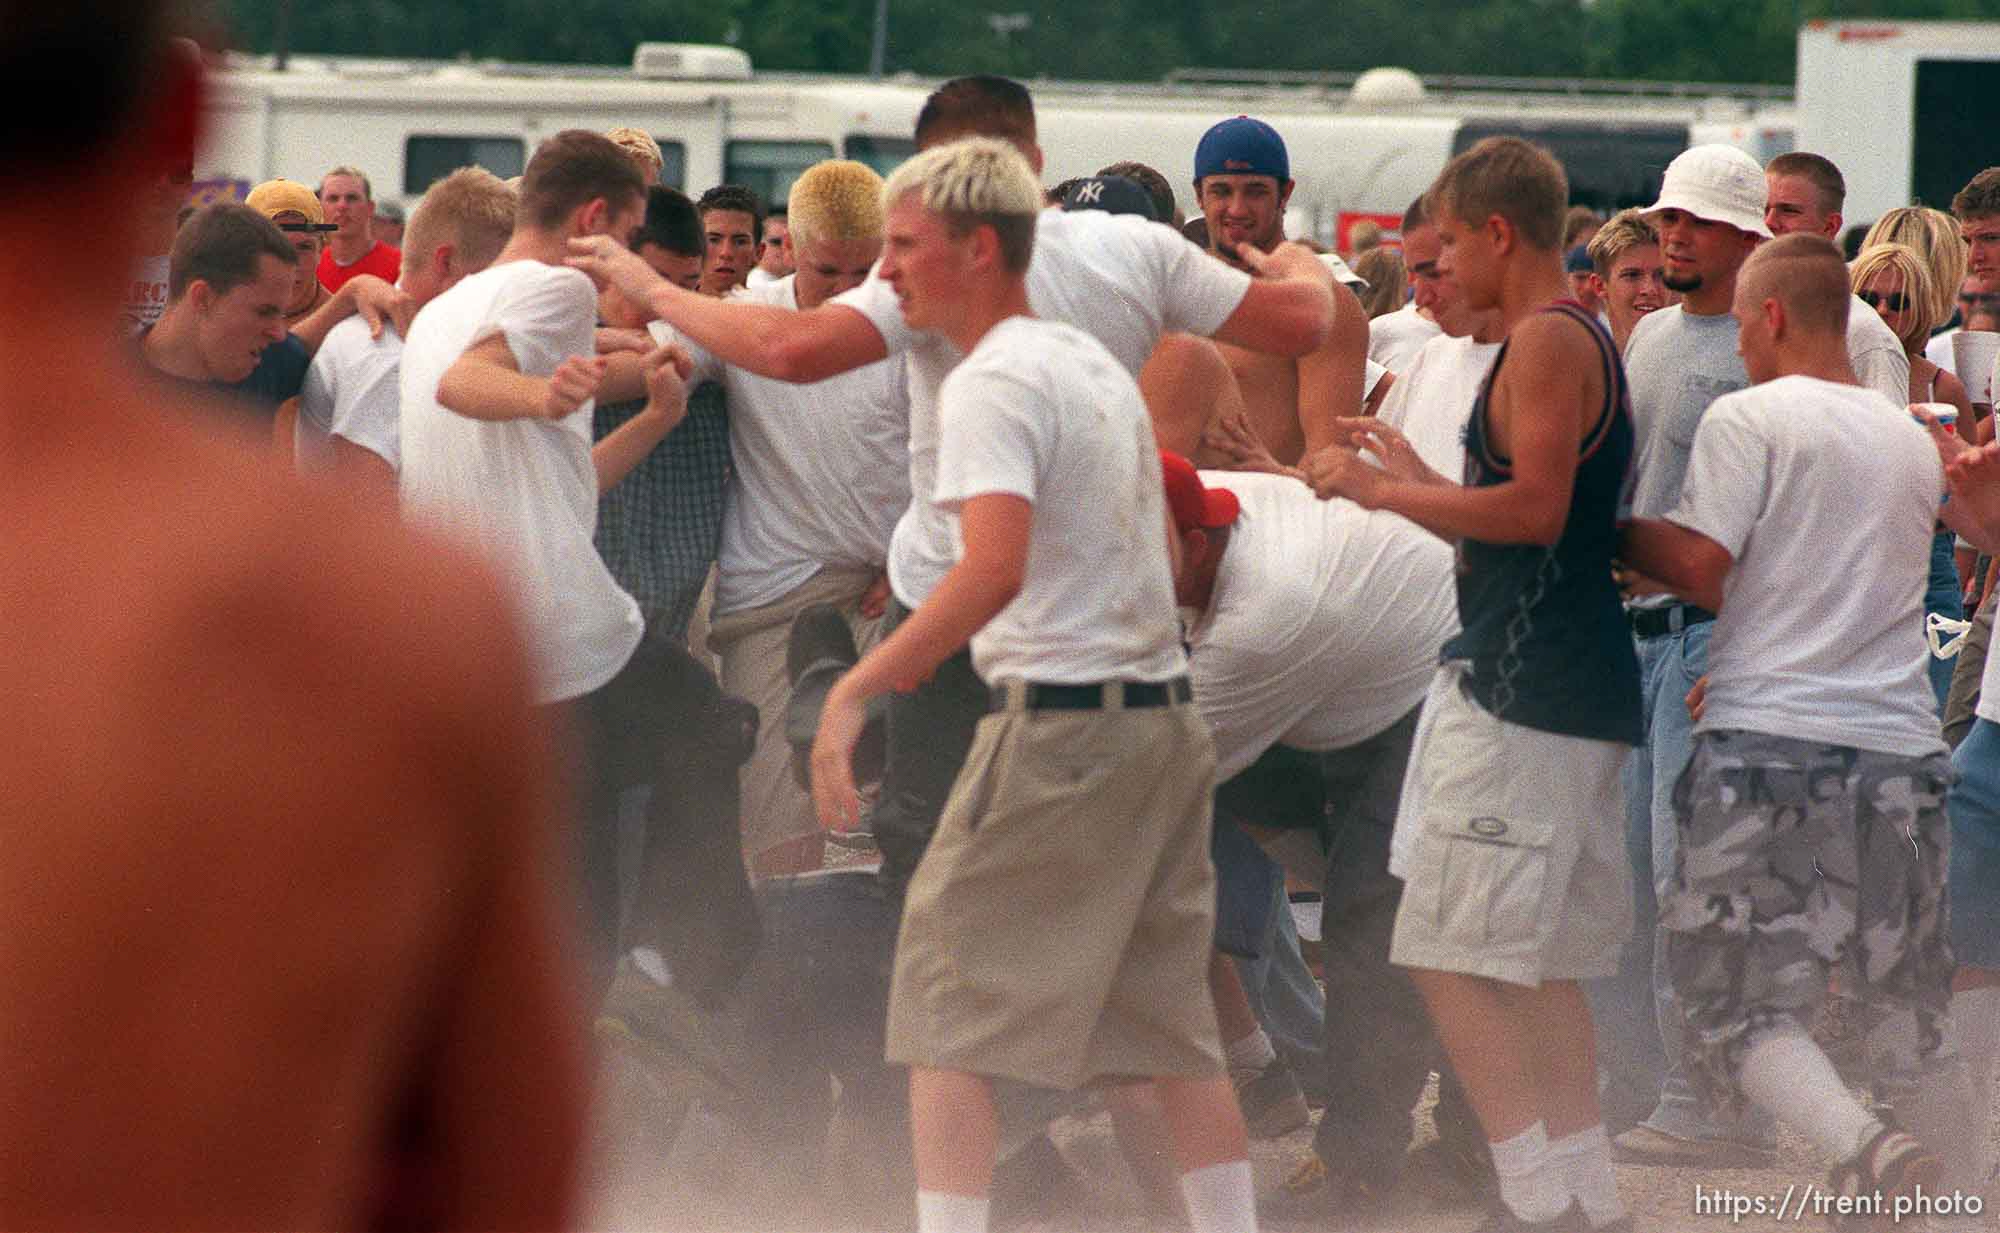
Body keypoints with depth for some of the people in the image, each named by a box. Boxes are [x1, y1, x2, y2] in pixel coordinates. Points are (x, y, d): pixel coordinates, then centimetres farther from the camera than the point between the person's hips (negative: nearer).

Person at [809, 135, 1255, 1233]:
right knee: (1172, 1020, 13)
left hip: (1059, 721, -9)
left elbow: (995, 567, -27)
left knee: (946, 1015, -2)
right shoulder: (1099, 364, 15)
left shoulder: (993, 382, -12)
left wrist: (854, 692, -30)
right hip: (1165, 711, 9)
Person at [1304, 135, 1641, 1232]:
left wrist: (1381, 489, -14)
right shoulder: (1584, 340, 18)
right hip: (1575, 693, 10)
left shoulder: (1546, 341, -13)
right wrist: (1413, 482, 25)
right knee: (1538, 964, 15)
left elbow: (1536, 506, -23)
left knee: (1449, 956, -10)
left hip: (1523, 690, -10)